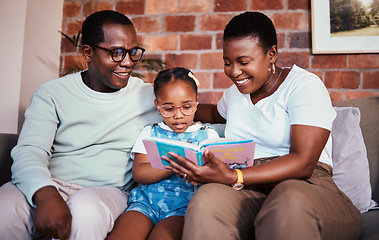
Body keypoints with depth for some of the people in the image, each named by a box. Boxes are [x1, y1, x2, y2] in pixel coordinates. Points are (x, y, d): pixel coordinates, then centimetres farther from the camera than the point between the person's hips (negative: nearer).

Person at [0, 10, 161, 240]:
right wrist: (45, 194, -27)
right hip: (49, 185, 1)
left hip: (108, 190, 0)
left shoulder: (147, 95, 6)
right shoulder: (52, 93, 3)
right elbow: (28, 151, -8)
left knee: (85, 210, -34)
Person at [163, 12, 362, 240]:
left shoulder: (305, 85, -2)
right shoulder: (234, 92, 19)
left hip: (307, 188, -4)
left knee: (291, 198, -41)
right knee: (206, 198, -31)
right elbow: (216, 113, 46)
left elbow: (303, 163, -16)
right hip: (249, 191, 5)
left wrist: (231, 177, -26)